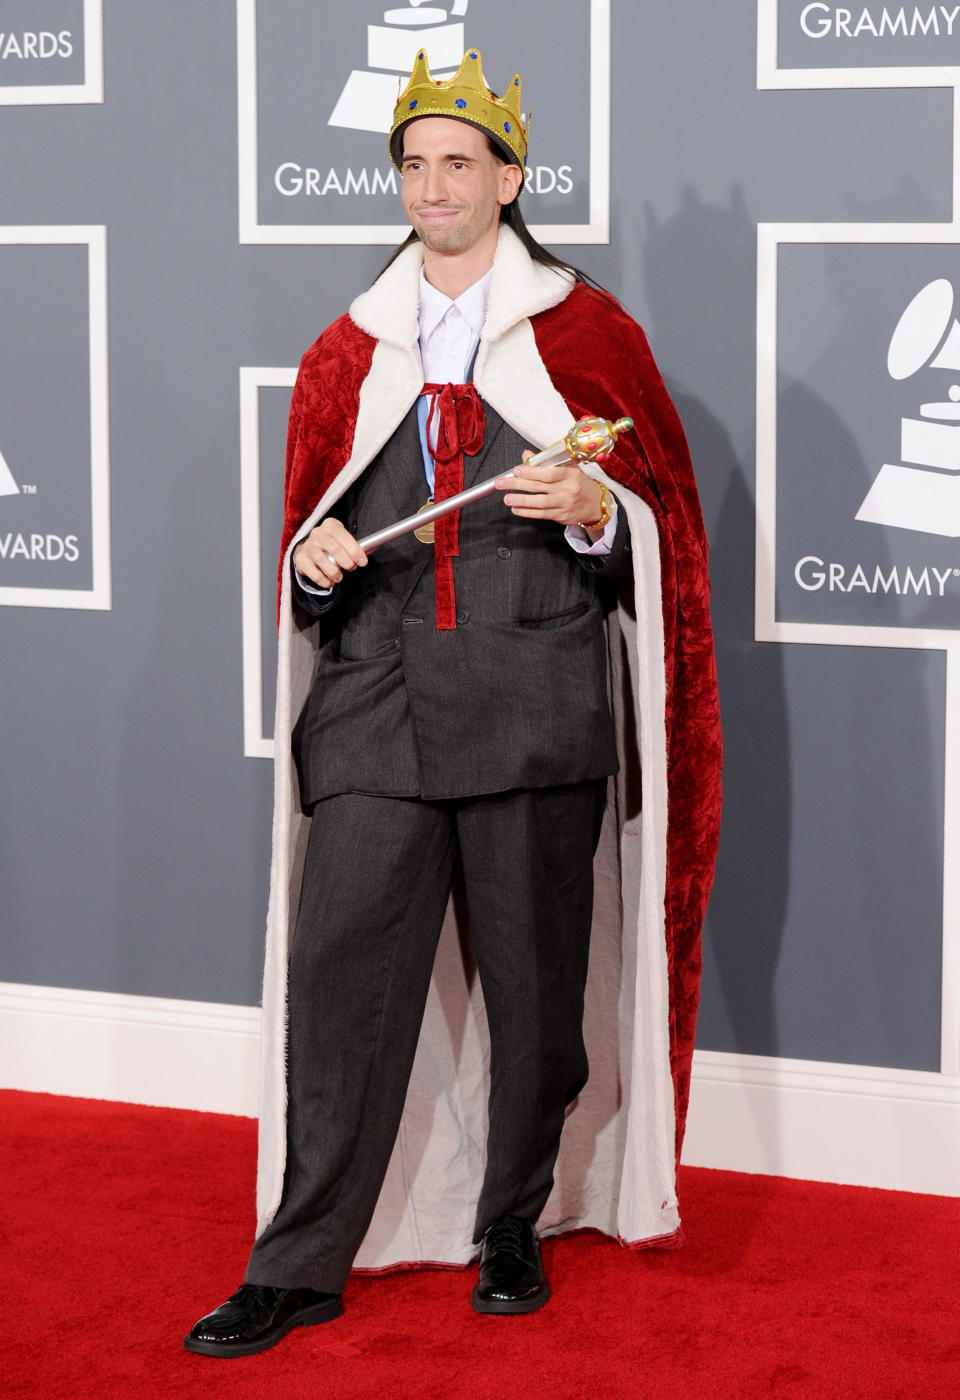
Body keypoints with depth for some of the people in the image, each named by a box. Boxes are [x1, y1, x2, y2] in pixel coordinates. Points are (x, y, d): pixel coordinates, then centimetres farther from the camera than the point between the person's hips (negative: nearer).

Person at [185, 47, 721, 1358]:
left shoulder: (586, 334, 8)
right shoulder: (347, 353, 16)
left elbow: (661, 526, 7)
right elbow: (307, 533, 21)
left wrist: (595, 514, -14)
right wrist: (314, 559, -1)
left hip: (534, 709, -2)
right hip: (376, 709, 2)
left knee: (532, 988, 5)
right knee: (341, 981, -3)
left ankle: (512, 1228, 22)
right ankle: (301, 1264, 4)